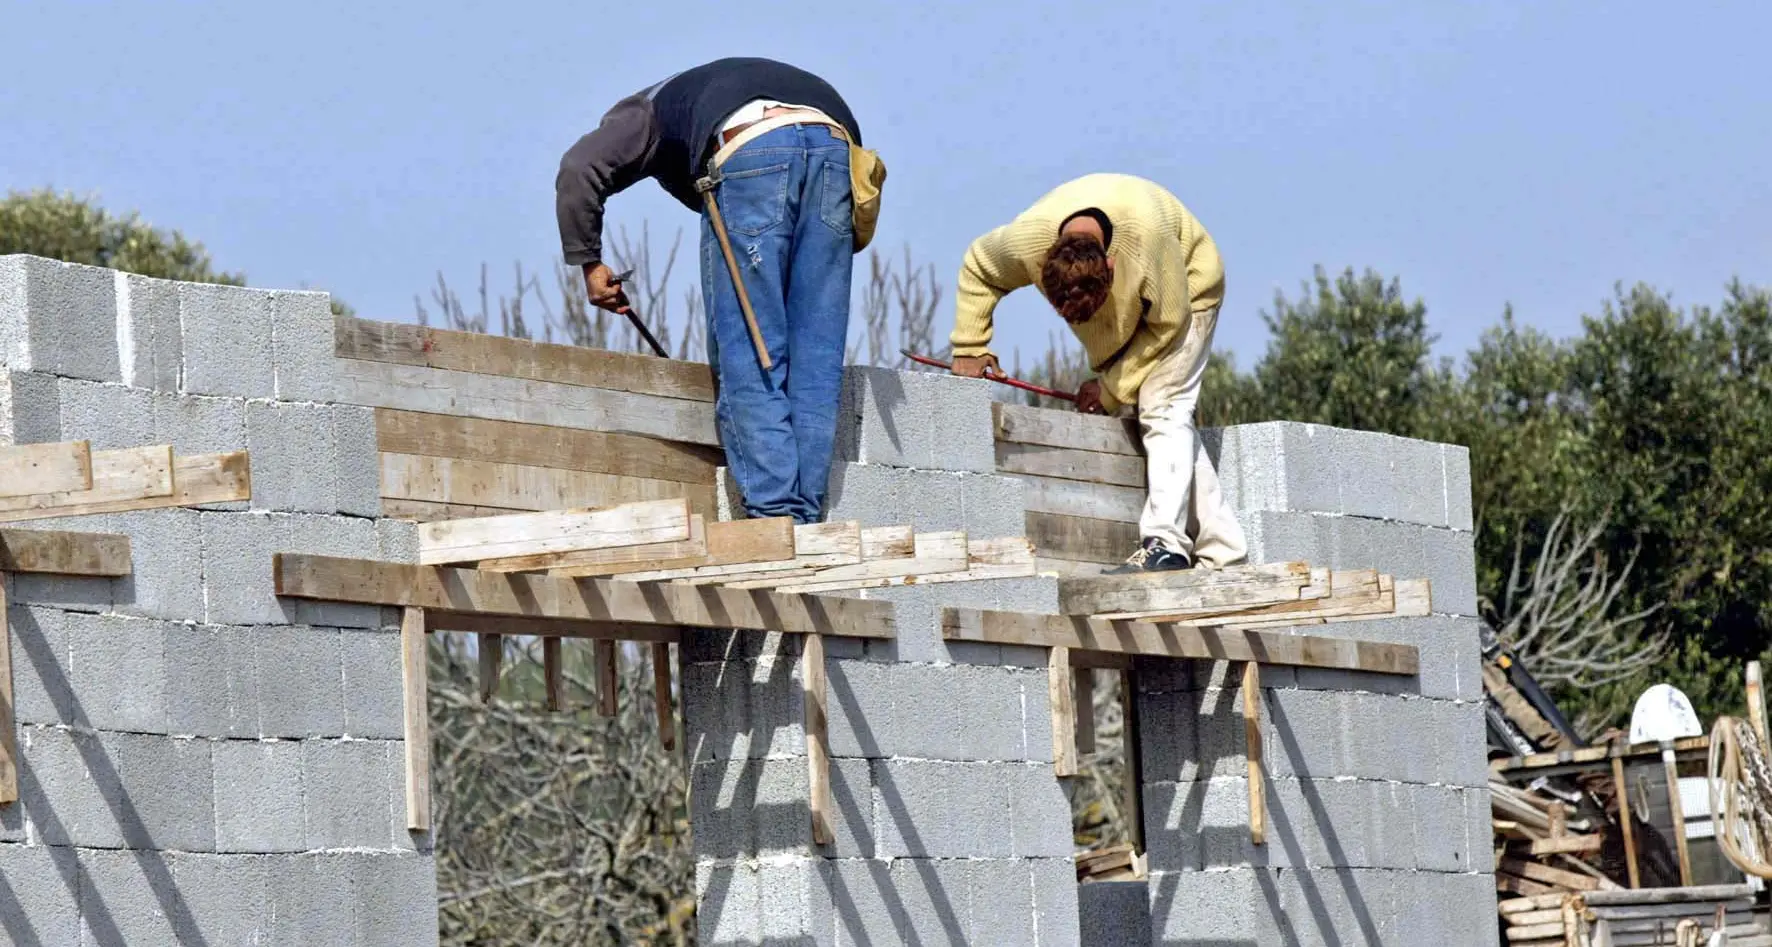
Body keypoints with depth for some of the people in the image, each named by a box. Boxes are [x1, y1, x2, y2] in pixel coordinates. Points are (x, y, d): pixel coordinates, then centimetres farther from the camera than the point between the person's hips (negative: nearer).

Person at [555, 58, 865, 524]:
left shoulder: (652, 108, 30)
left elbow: (580, 169, 11)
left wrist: (589, 263, 17)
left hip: (748, 153, -5)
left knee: (748, 357, 0)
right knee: (816, 357, 8)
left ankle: (774, 509, -8)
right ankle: (807, 514, 4)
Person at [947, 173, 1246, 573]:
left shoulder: (1149, 237, -43)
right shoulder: (1027, 238, -33)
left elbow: (1167, 323, -28)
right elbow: (976, 269, -9)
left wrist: (1112, 387, -23)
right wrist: (970, 348, -10)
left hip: (1183, 290, -5)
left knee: (1164, 410, -22)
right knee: (1168, 421, 4)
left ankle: (1166, 544, -30)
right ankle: (1222, 548, 8)